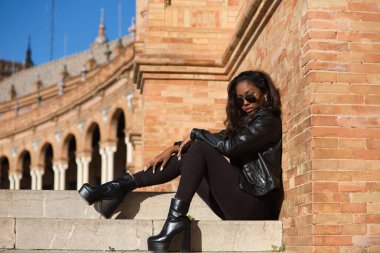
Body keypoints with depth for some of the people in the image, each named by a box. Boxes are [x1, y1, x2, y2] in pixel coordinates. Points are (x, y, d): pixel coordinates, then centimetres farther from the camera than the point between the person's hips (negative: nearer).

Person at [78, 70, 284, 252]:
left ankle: (176, 217, -24)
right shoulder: (244, 122, 22)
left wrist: (195, 134, -5)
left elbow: (230, 146, -19)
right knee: (183, 158, 4)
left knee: (201, 148, -19)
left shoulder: (268, 120, -6)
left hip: (257, 205, -8)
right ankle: (121, 186, -1)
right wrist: (174, 148, 3)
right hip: (240, 202, 8)